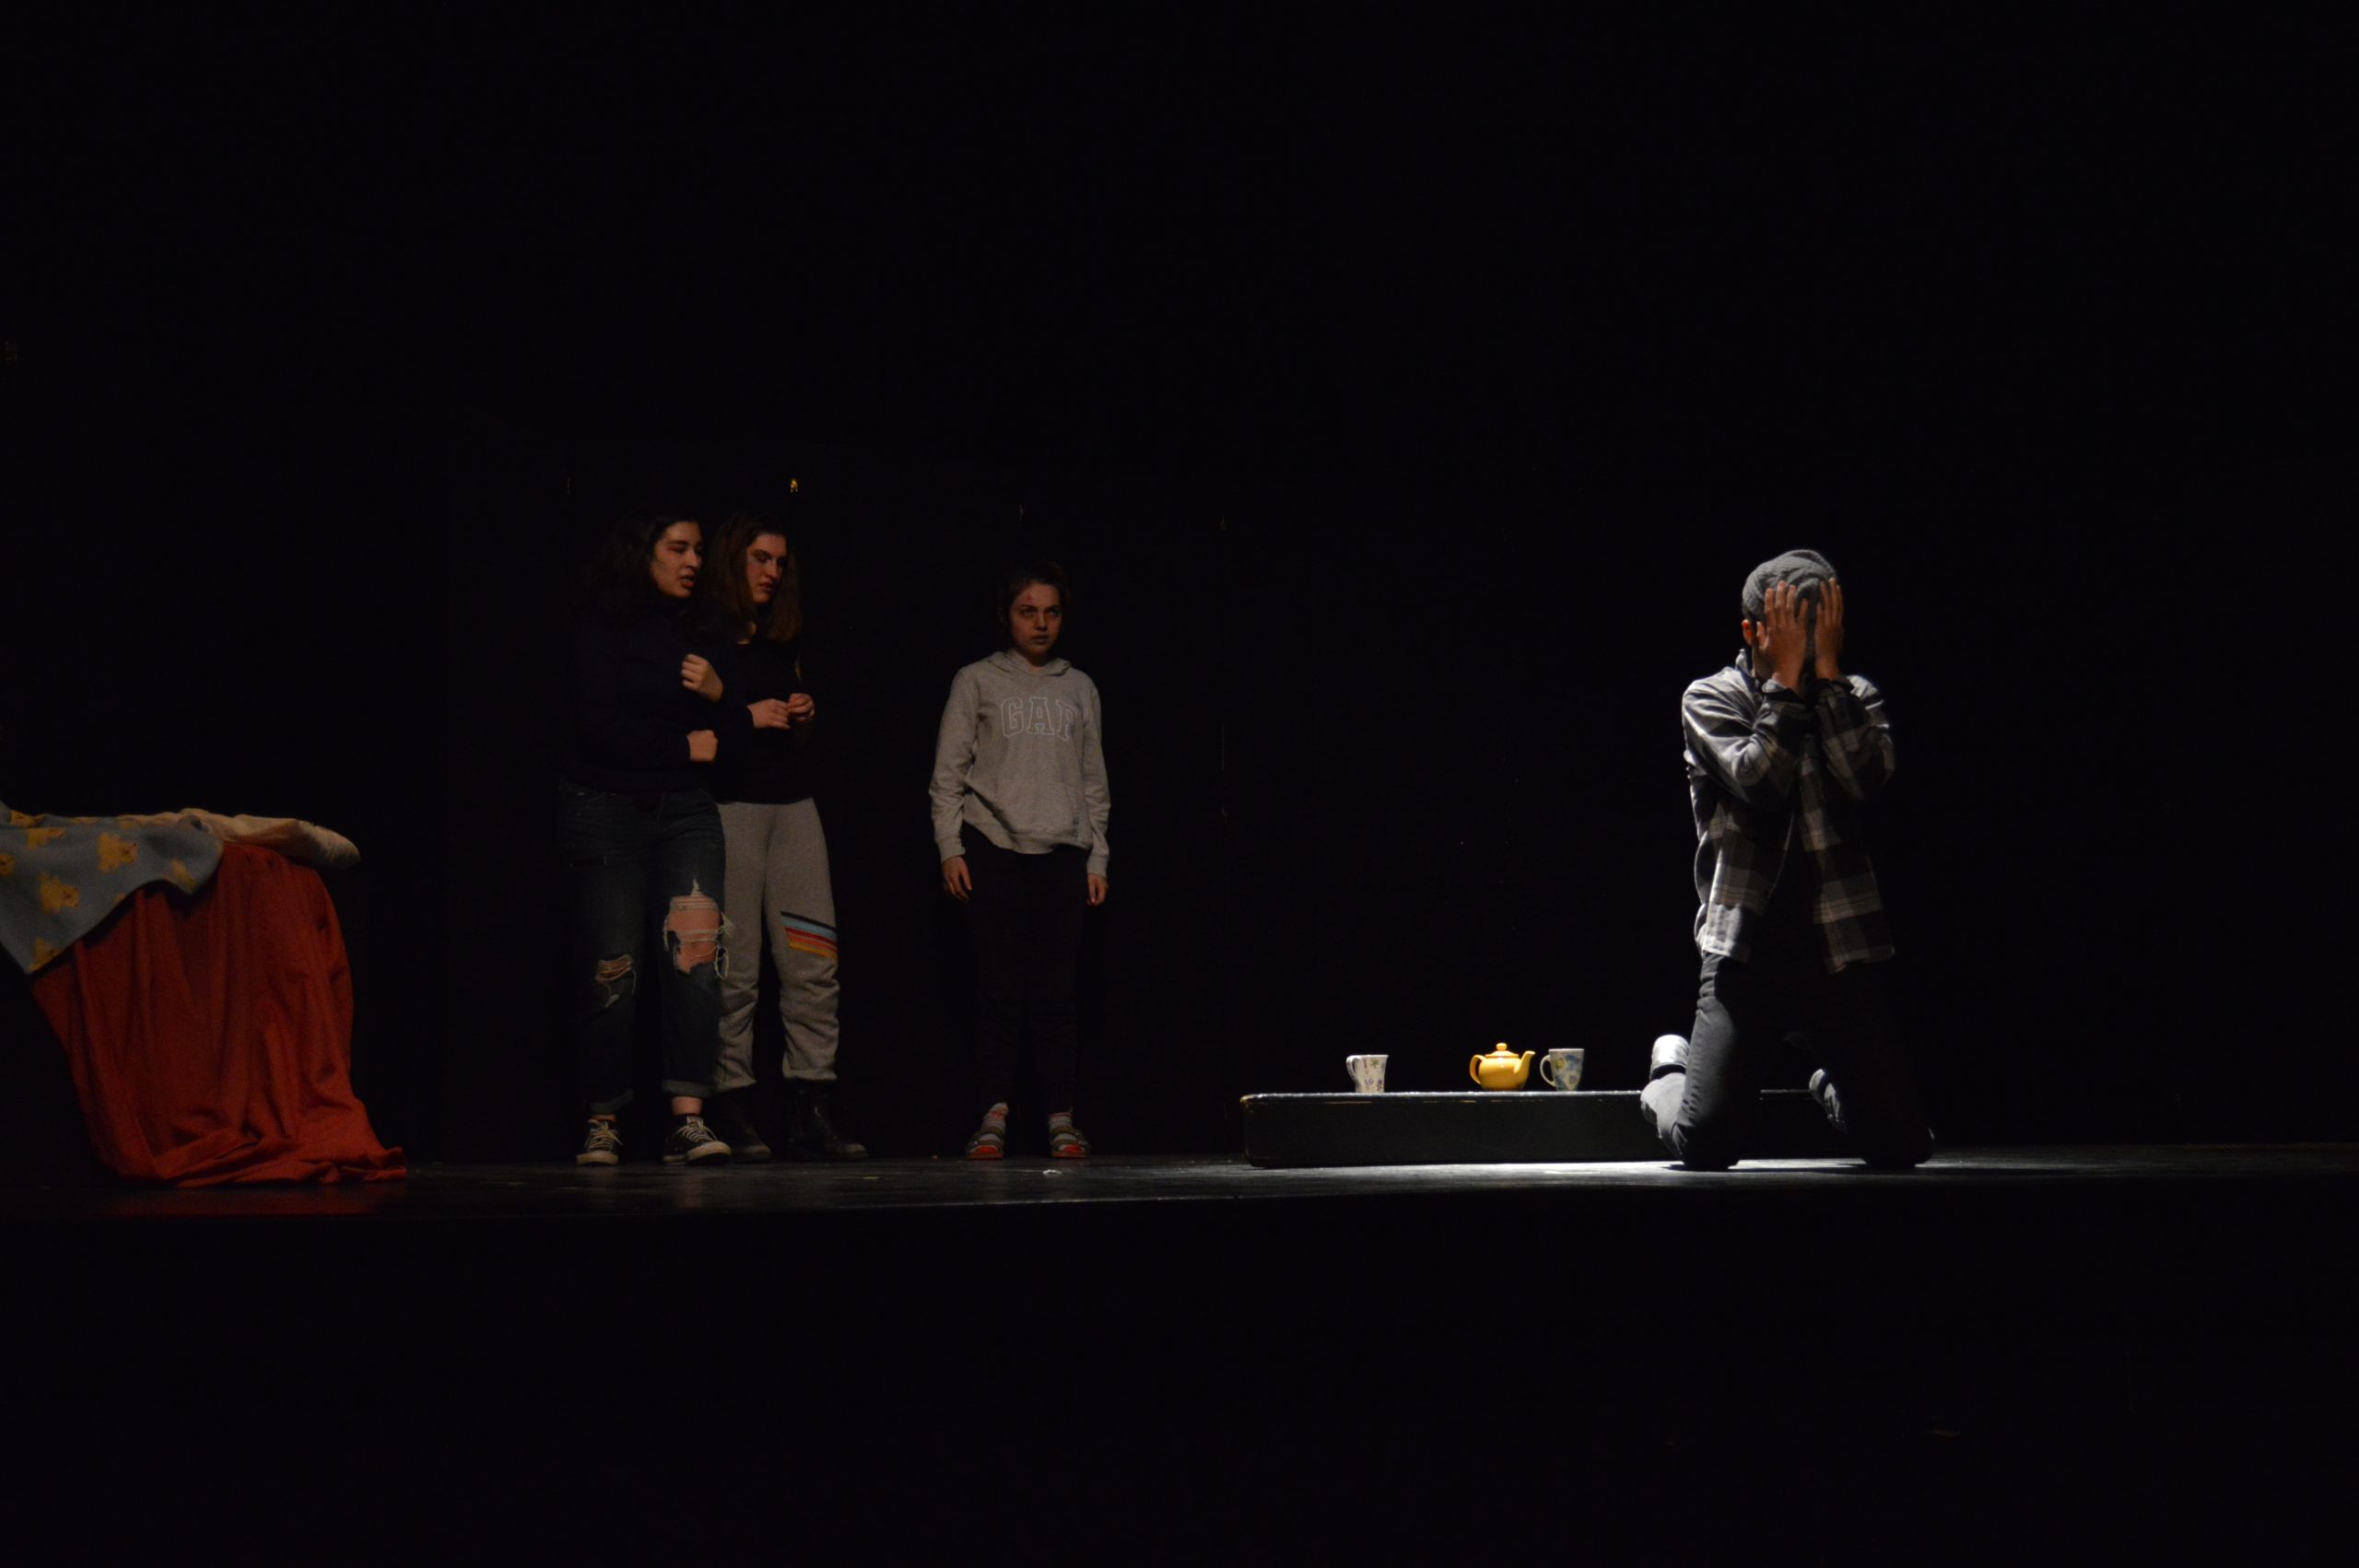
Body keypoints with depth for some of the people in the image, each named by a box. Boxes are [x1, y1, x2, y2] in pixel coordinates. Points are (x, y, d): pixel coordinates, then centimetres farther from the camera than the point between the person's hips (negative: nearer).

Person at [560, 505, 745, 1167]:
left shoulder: (701, 637, 13)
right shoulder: (601, 629, -1)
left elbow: (727, 741, 10)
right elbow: (599, 727, -11)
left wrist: (718, 697, -11)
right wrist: (685, 746, -4)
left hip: (684, 811, 4)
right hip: (605, 808, -4)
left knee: (695, 952, -14)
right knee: (612, 969, -3)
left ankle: (687, 1119, -17)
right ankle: (602, 1123, 8)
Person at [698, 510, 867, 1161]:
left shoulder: (782, 641, 20)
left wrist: (803, 716, 8)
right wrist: (743, 717, -12)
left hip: (791, 801, 6)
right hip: (728, 805, -6)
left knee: (814, 962, -2)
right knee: (734, 970, -6)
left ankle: (812, 1116, -2)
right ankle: (730, 1114, 0)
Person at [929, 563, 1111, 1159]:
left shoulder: (1078, 689, 15)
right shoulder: (977, 681, 8)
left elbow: (1095, 783, 15)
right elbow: (948, 774, 5)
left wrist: (1097, 859, 9)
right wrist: (950, 848, -4)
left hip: (1062, 850, 2)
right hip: (992, 847, -1)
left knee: (1055, 988, -2)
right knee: (999, 987, -4)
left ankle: (1062, 1118, -1)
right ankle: (995, 1115, -1)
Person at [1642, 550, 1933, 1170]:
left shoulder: (1856, 697, 10)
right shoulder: (1710, 699, 2)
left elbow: (1865, 778, -11)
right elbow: (1759, 781, -16)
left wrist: (1826, 670, -9)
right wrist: (1786, 679, -11)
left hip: (1841, 958, 2)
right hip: (1745, 953, -2)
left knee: (1902, 1145, -4)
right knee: (1705, 1144, -11)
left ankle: (1834, 1087, 31)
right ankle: (1670, 1070, 25)